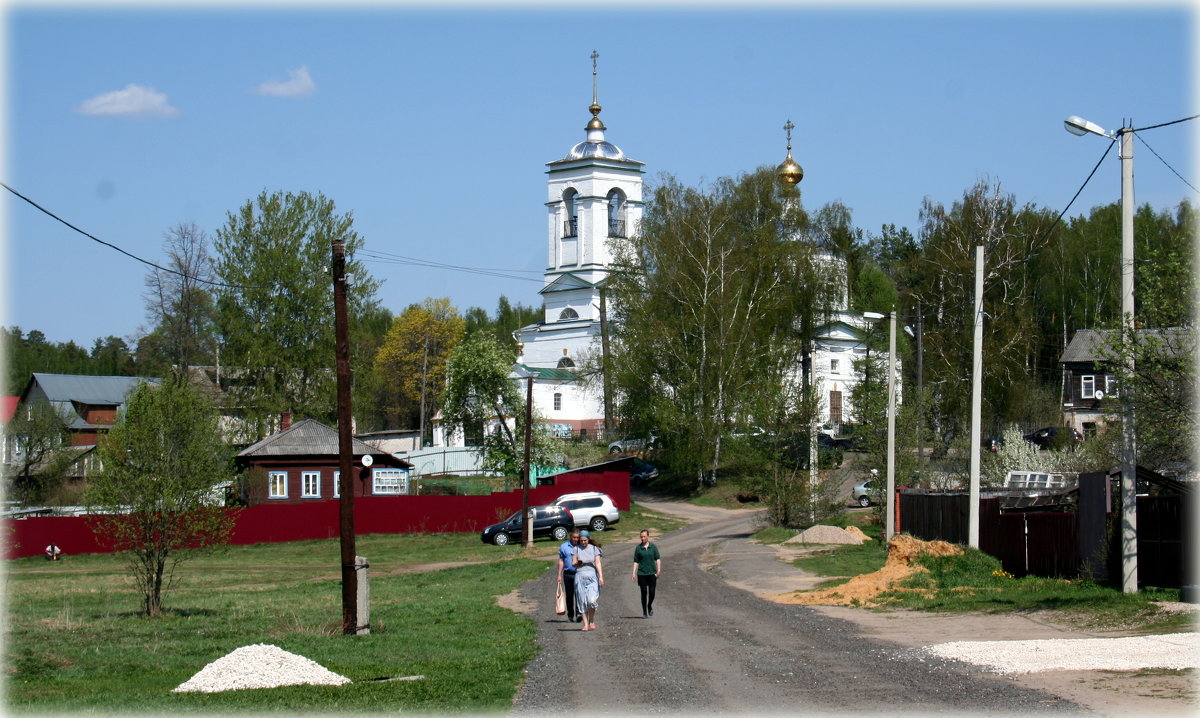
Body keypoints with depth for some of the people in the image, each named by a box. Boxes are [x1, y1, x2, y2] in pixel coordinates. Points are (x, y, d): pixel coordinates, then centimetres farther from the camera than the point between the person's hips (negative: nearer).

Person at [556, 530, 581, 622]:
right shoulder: (564, 546, 6)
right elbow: (561, 561, 8)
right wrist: (559, 575, 3)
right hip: (568, 574, 1)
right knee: (569, 596, 7)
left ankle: (578, 613, -15)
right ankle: (570, 615, 17)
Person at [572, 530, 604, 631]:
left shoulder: (594, 549, 8)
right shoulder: (576, 549, 9)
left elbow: (598, 563, 1)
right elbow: (573, 563, 7)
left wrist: (601, 576, -10)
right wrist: (578, 563, -17)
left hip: (592, 576, -1)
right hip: (580, 576, 1)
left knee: (592, 600, -15)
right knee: (582, 600, -3)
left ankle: (591, 621, 4)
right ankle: (585, 624, 0)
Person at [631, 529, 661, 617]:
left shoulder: (653, 547, 4)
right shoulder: (638, 548, 3)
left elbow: (657, 559, 5)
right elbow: (636, 561, 5)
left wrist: (658, 569, -8)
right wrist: (634, 573, -1)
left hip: (652, 573, 0)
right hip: (642, 573, 0)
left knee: (652, 592, -2)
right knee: (644, 593, 0)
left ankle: (650, 606, 27)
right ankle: (644, 612, 10)